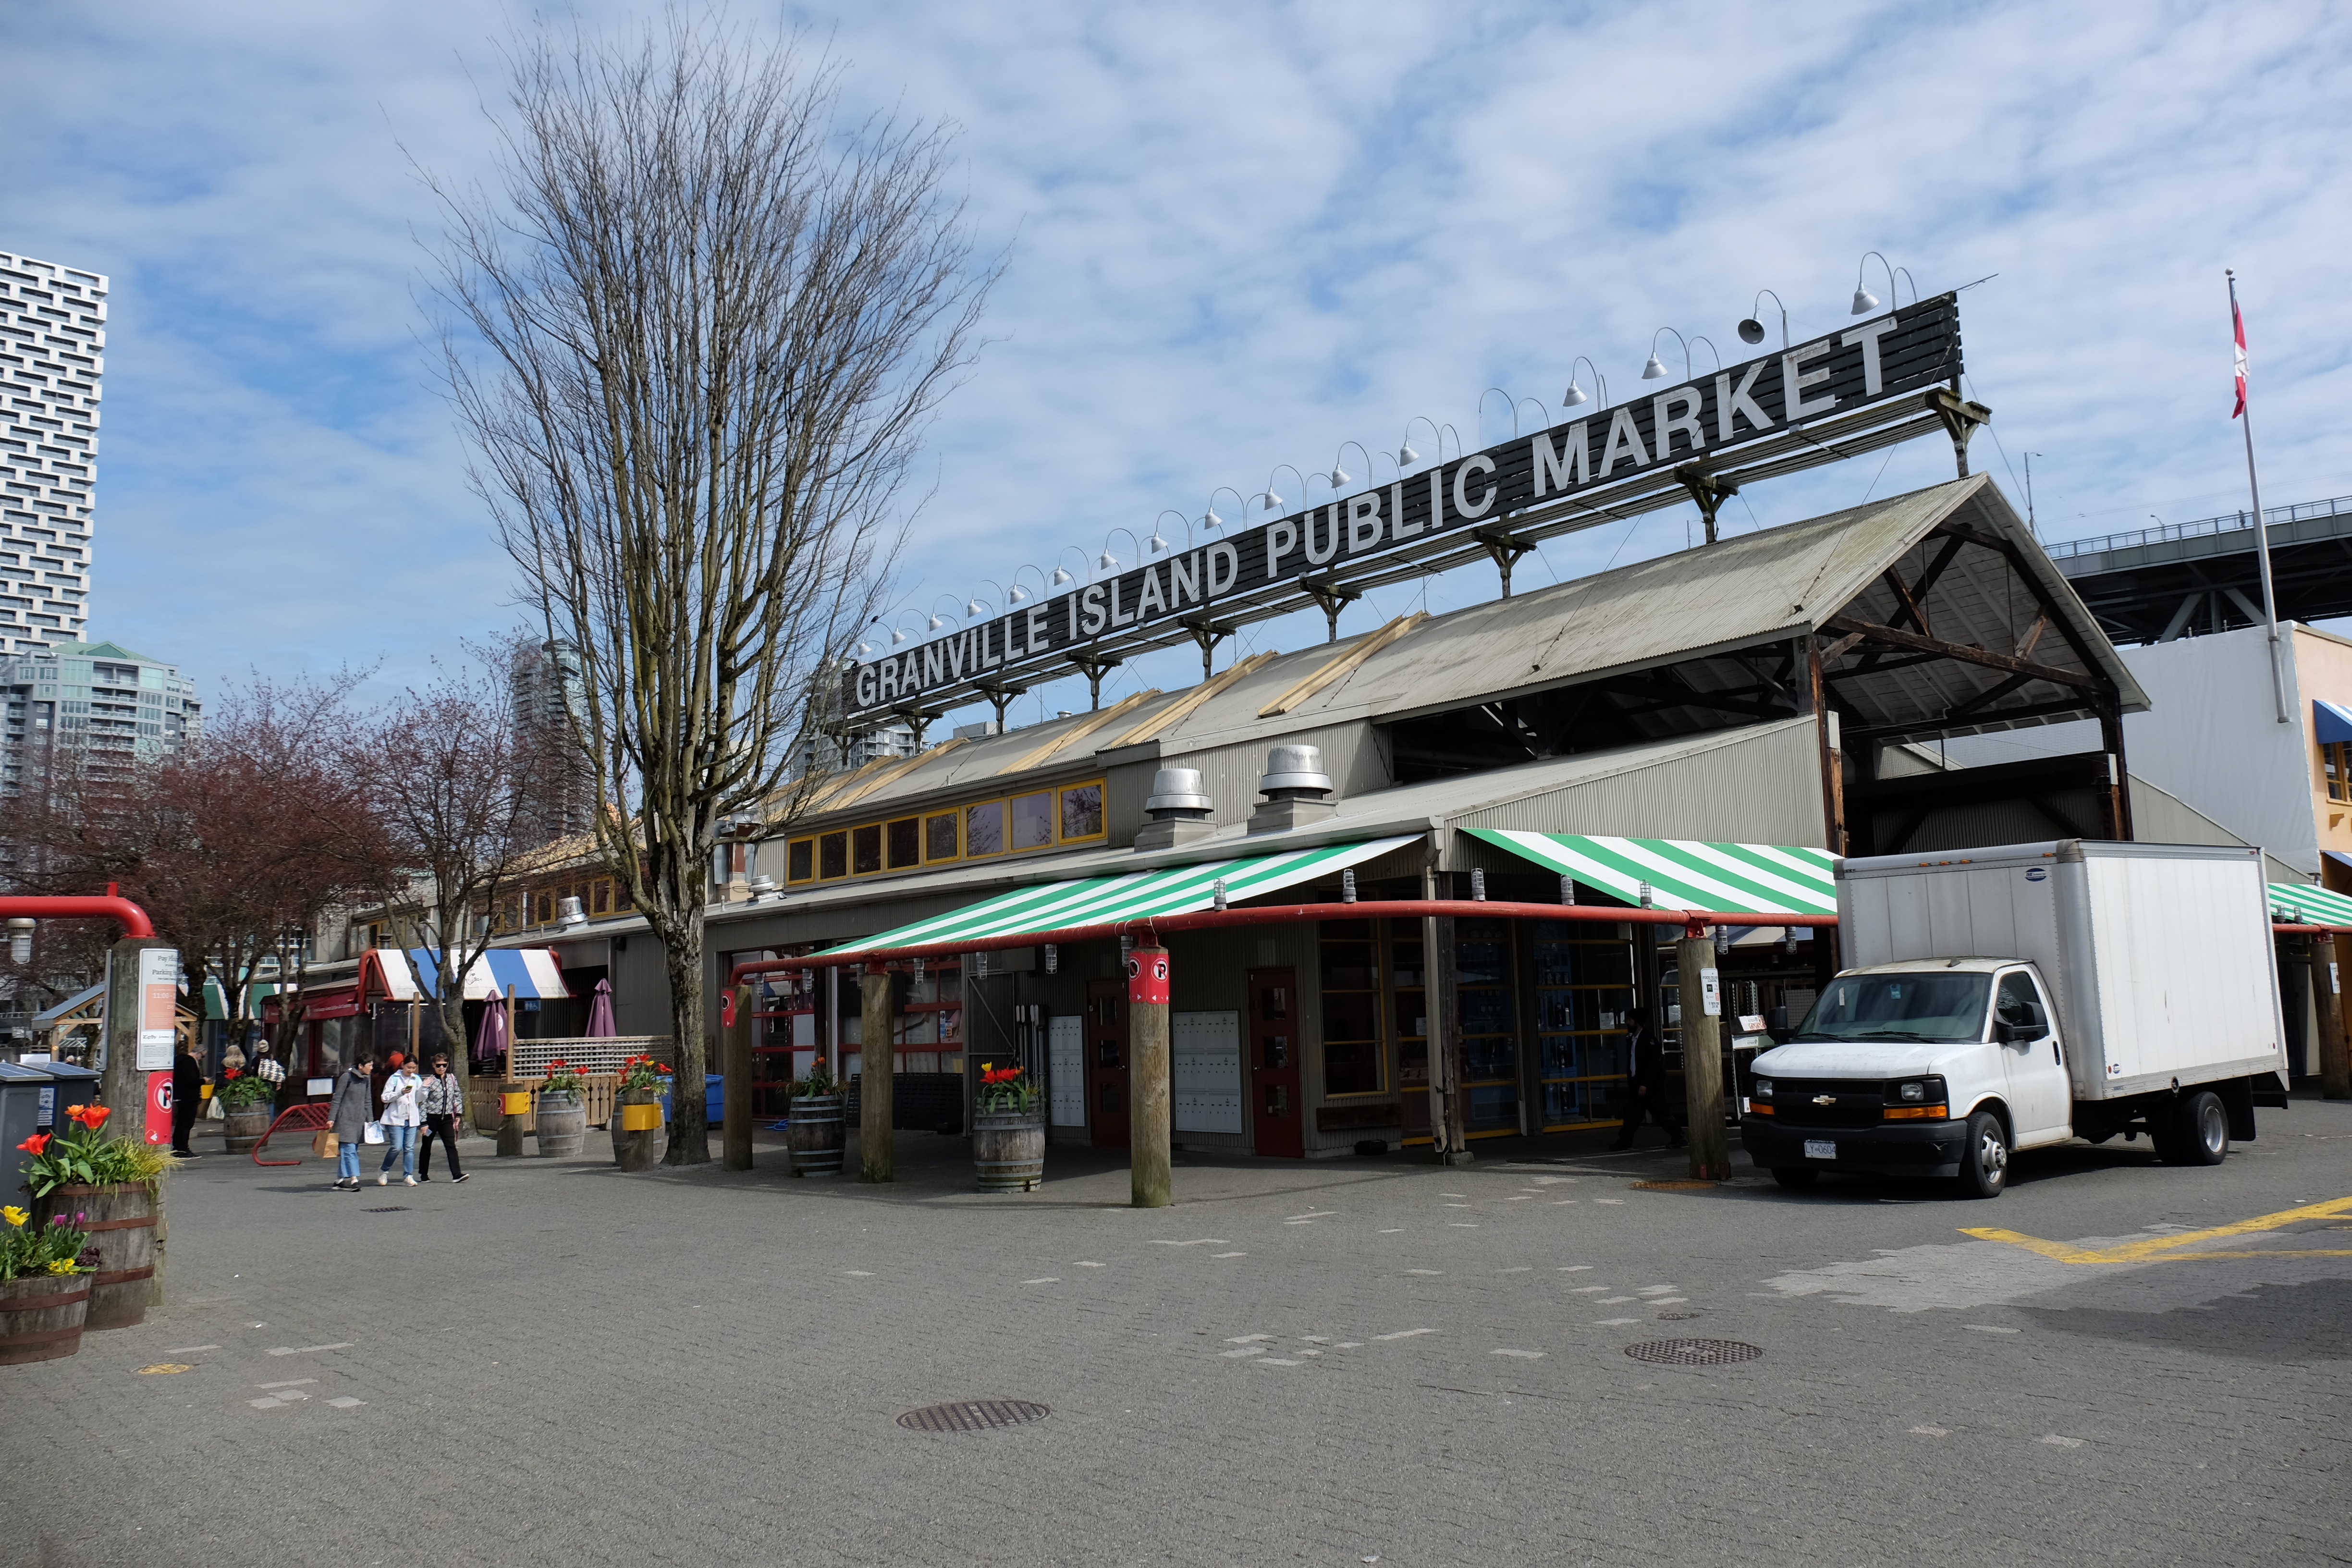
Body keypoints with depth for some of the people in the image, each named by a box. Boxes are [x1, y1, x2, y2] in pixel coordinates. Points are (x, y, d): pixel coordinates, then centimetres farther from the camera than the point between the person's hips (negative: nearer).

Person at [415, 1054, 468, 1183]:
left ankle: (457, 1174, -12)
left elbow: (458, 1096, 14)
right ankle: (423, 1175, 23)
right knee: (426, 1147, 10)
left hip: (447, 1118, 3)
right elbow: (422, 1103, -9)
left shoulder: (452, 1078, 4)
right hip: (431, 1118, -3)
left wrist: (458, 1114, 7)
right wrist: (424, 1123, -12)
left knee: (451, 1146, -6)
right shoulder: (429, 1082, -9)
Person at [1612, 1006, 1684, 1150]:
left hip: (1651, 1085, -8)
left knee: (1662, 1113, -1)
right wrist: (1631, 1082, 13)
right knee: (1632, 1113, 6)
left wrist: (1645, 1084, -23)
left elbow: (1653, 1064, -19)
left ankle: (1678, 1138, 10)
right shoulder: (1632, 1039, 12)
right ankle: (1625, 1141, 7)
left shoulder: (1649, 1038, -14)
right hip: (1637, 1084, 8)